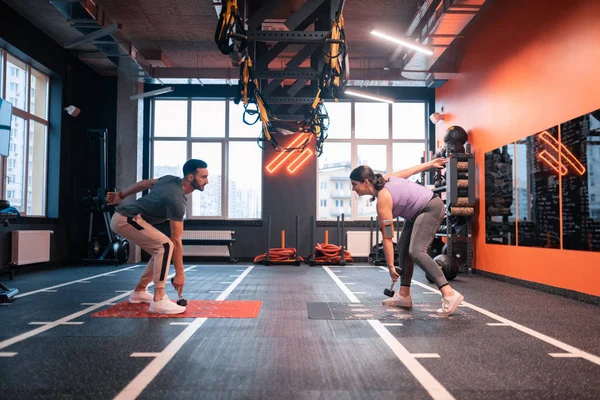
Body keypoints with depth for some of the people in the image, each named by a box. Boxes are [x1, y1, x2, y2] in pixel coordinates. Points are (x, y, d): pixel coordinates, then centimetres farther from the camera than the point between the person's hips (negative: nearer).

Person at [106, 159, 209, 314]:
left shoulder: (172, 179, 3)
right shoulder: (177, 200, -23)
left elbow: (144, 183, 17)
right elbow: (176, 241, -21)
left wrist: (120, 195, 28)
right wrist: (179, 273, -16)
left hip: (124, 217, 10)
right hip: (126, 220, -10)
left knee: (160, 250, 11)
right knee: (165, 246, -21)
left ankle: (139, 292, 23)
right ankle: (158, 301, -22)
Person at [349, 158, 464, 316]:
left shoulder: (383, 200, -24)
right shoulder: (383, 179, -1)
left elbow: (387, 237, -22)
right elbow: (409, 171, 9)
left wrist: (391, 266, -17)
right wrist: (430, 164, 22)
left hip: (431, 208, -11)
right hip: (419, 210, 11)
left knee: (416, 251, -24)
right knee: (403, 247, 7)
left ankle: (450, 294, -27)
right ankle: (404, 295, 9)